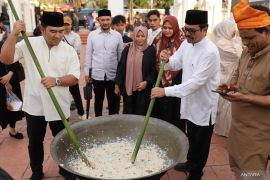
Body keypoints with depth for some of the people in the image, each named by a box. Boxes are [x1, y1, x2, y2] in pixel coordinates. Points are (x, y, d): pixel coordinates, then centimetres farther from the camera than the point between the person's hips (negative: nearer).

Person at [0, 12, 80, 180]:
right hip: (34, 105, 1)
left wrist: (56, 81, -27)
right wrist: (14, 34, -20)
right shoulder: (29, 44, -4)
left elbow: (74, 78, -8)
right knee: (34, 142, 17)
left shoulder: (69, 50, -5)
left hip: (59, 106, 0)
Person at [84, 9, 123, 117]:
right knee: (98, 100, 14)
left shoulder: (117, 35, -1)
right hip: (97, 75, 0)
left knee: (113, 101, 12)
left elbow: (121, 55, 4)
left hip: (113, 75, 0)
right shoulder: (92, 34, -1)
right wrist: (87, 72, 2)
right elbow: (88, 55, 3)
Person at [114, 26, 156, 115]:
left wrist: (146, 82, -15)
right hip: (128, 88, 2)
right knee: (128, 112, 9)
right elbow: (121, 67, 6)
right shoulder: (127, 49, 4)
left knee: (141, 113, 4)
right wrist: (117, 84, 4)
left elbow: (154, 70, -2)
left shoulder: (151, 50, -2)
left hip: (143, 89, -2)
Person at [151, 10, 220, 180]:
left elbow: (196, 81, -32)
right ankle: (191, 162, 49)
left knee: (201, 142, 12)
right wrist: (167, 59, -16)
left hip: (204, 104, -7)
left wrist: (166, 91, -36)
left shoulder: (210, 52, -27)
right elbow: (176, 64, 9)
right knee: (192, 138, 26)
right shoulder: (186, 44, -1)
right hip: (191, 100, 7)